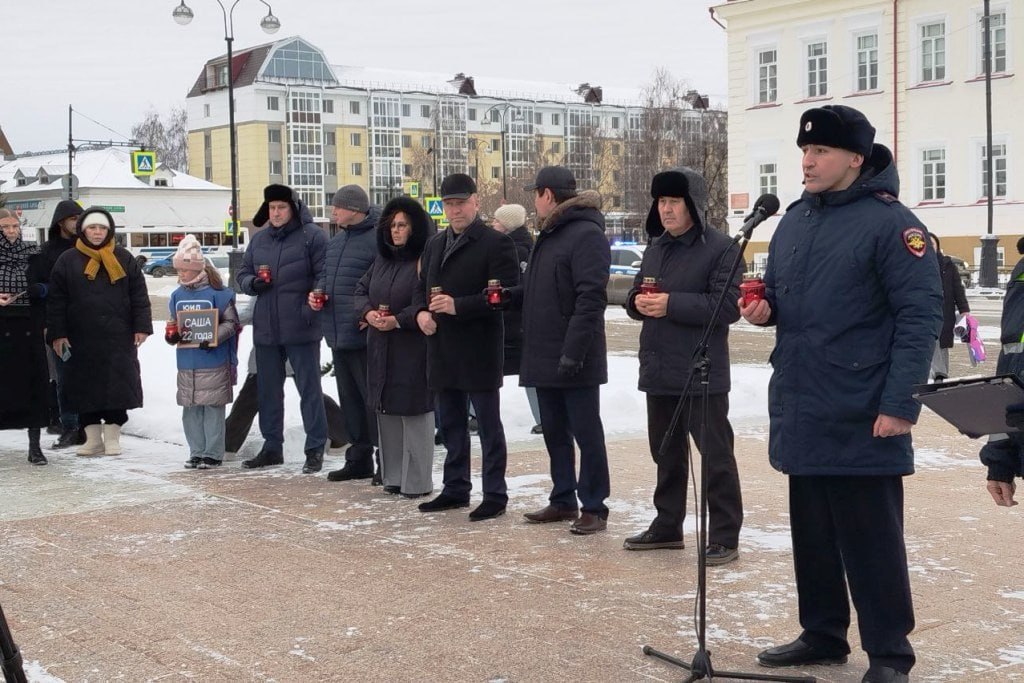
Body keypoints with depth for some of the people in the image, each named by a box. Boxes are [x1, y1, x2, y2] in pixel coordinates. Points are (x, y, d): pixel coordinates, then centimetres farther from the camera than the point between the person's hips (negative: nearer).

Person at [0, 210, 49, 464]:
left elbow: (46, 287, 13)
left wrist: (42, 289, -8)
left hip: (29, 328, 1)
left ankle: (34, 445, 7)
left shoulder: (33, 255, 8)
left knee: (33, 384, 0)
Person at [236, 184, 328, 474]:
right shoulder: (259, 239, 13)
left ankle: (315, 449, 7)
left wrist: (312, 309, -19)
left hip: (301, 328, -6)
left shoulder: (312, 236, -5)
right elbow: (242, 275, 18)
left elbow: (324, 277, -9)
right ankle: (272, 447, 25)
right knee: (268, 389, 13)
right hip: (265, 328, 6)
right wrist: (253, 283, -5)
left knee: (309, 388, 0)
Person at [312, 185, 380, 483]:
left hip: (364, 336, -9)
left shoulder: (377, 238, -13)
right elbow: (325, 275, 27)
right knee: (349, 399, 15)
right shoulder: (336, 241, 16)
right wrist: (317, 293, 7)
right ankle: (359, 459, 24)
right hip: (338, 335, 9)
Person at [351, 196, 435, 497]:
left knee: (413, 413, -3)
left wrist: (398, 320, -21)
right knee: (387, 412, 11)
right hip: (381, 350, 7)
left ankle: (417, 481, 6)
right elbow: (361, 290, 17)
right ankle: (392, 476, 21)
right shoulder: (382, 260, 15)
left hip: (413, 351, -7)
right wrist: (368, 312, -3)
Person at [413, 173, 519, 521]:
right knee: (451, 424, 15)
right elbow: (422, 286, 23)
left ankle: (494, 495, 8)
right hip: (442, 350, 7)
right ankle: (455, 489, 25)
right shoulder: (435, 245, 15)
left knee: (489, 424, 1)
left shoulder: (496, 243, -9)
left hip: (479, 351, -7)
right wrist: (421, 312, 1)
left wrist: (458, 305, -22)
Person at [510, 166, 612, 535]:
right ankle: (563, 501, 26)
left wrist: (574, 351, -25)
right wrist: (508, 294, 5)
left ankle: (594, 508, 8)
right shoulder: (549, 234, 15)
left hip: (575, 359, -9)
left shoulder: (587, 234, -15)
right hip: (545, 354, 9)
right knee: (554, 432, 15)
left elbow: (591, 297, -22)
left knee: (586, 433, 0)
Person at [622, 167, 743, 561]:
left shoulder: (720, 248, -10)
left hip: (702, 375, -8)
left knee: (715, 455, -2)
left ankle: (724, 537, 6)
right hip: (658, 372, 8)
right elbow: (635, 296, 20)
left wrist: (671, 304, -22)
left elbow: (728, 306, -19)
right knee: (666, 452, 18)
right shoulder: (655, 248, 14)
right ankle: (667, 525, 30)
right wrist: (638, 302, -4)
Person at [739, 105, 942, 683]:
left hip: (862, 418, -7)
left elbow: (921, 316, -15)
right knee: (812, 532, 15)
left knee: (871, 539, 0)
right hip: (802, 412, 7)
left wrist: (900, 403, -21)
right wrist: (764, 308, 0)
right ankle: (823, 635, 28)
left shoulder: (890, 223, -10)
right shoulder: (795, 220, 12)